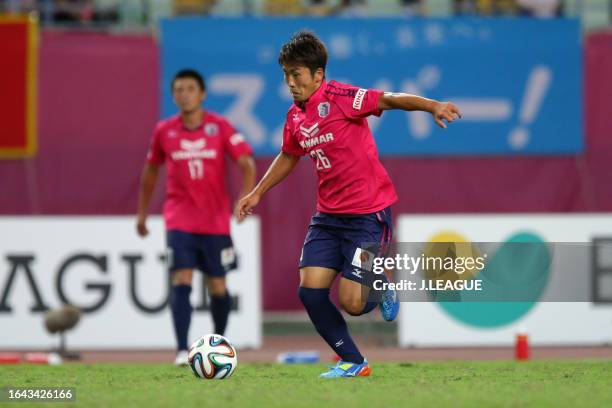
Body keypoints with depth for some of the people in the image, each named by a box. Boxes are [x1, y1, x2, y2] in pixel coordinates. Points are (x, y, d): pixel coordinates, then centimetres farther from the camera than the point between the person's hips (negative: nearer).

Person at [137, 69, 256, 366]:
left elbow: (247, 163, -9)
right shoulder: (164, 131, 2)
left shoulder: (219, 127, -4)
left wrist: (245, 197, -26)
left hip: (215, 220, 0)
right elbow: (151, 169, 16)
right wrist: (142, 213, 20)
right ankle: (182, 350, -20)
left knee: (217, 286, 8)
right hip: (179, 218, 0)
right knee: (181, 281, -15)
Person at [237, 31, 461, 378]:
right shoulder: (295, 117, 8)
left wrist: (432, 106, -43)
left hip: (369, 212, -7)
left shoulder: (339, 97, -14)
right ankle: (353, 362, 12)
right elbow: (289, 156, 27)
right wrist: (258, 193, 32)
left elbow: (388, 100, -27)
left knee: (351, 303, -13)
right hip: (328, 215, 7)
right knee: (310, 289, -5)